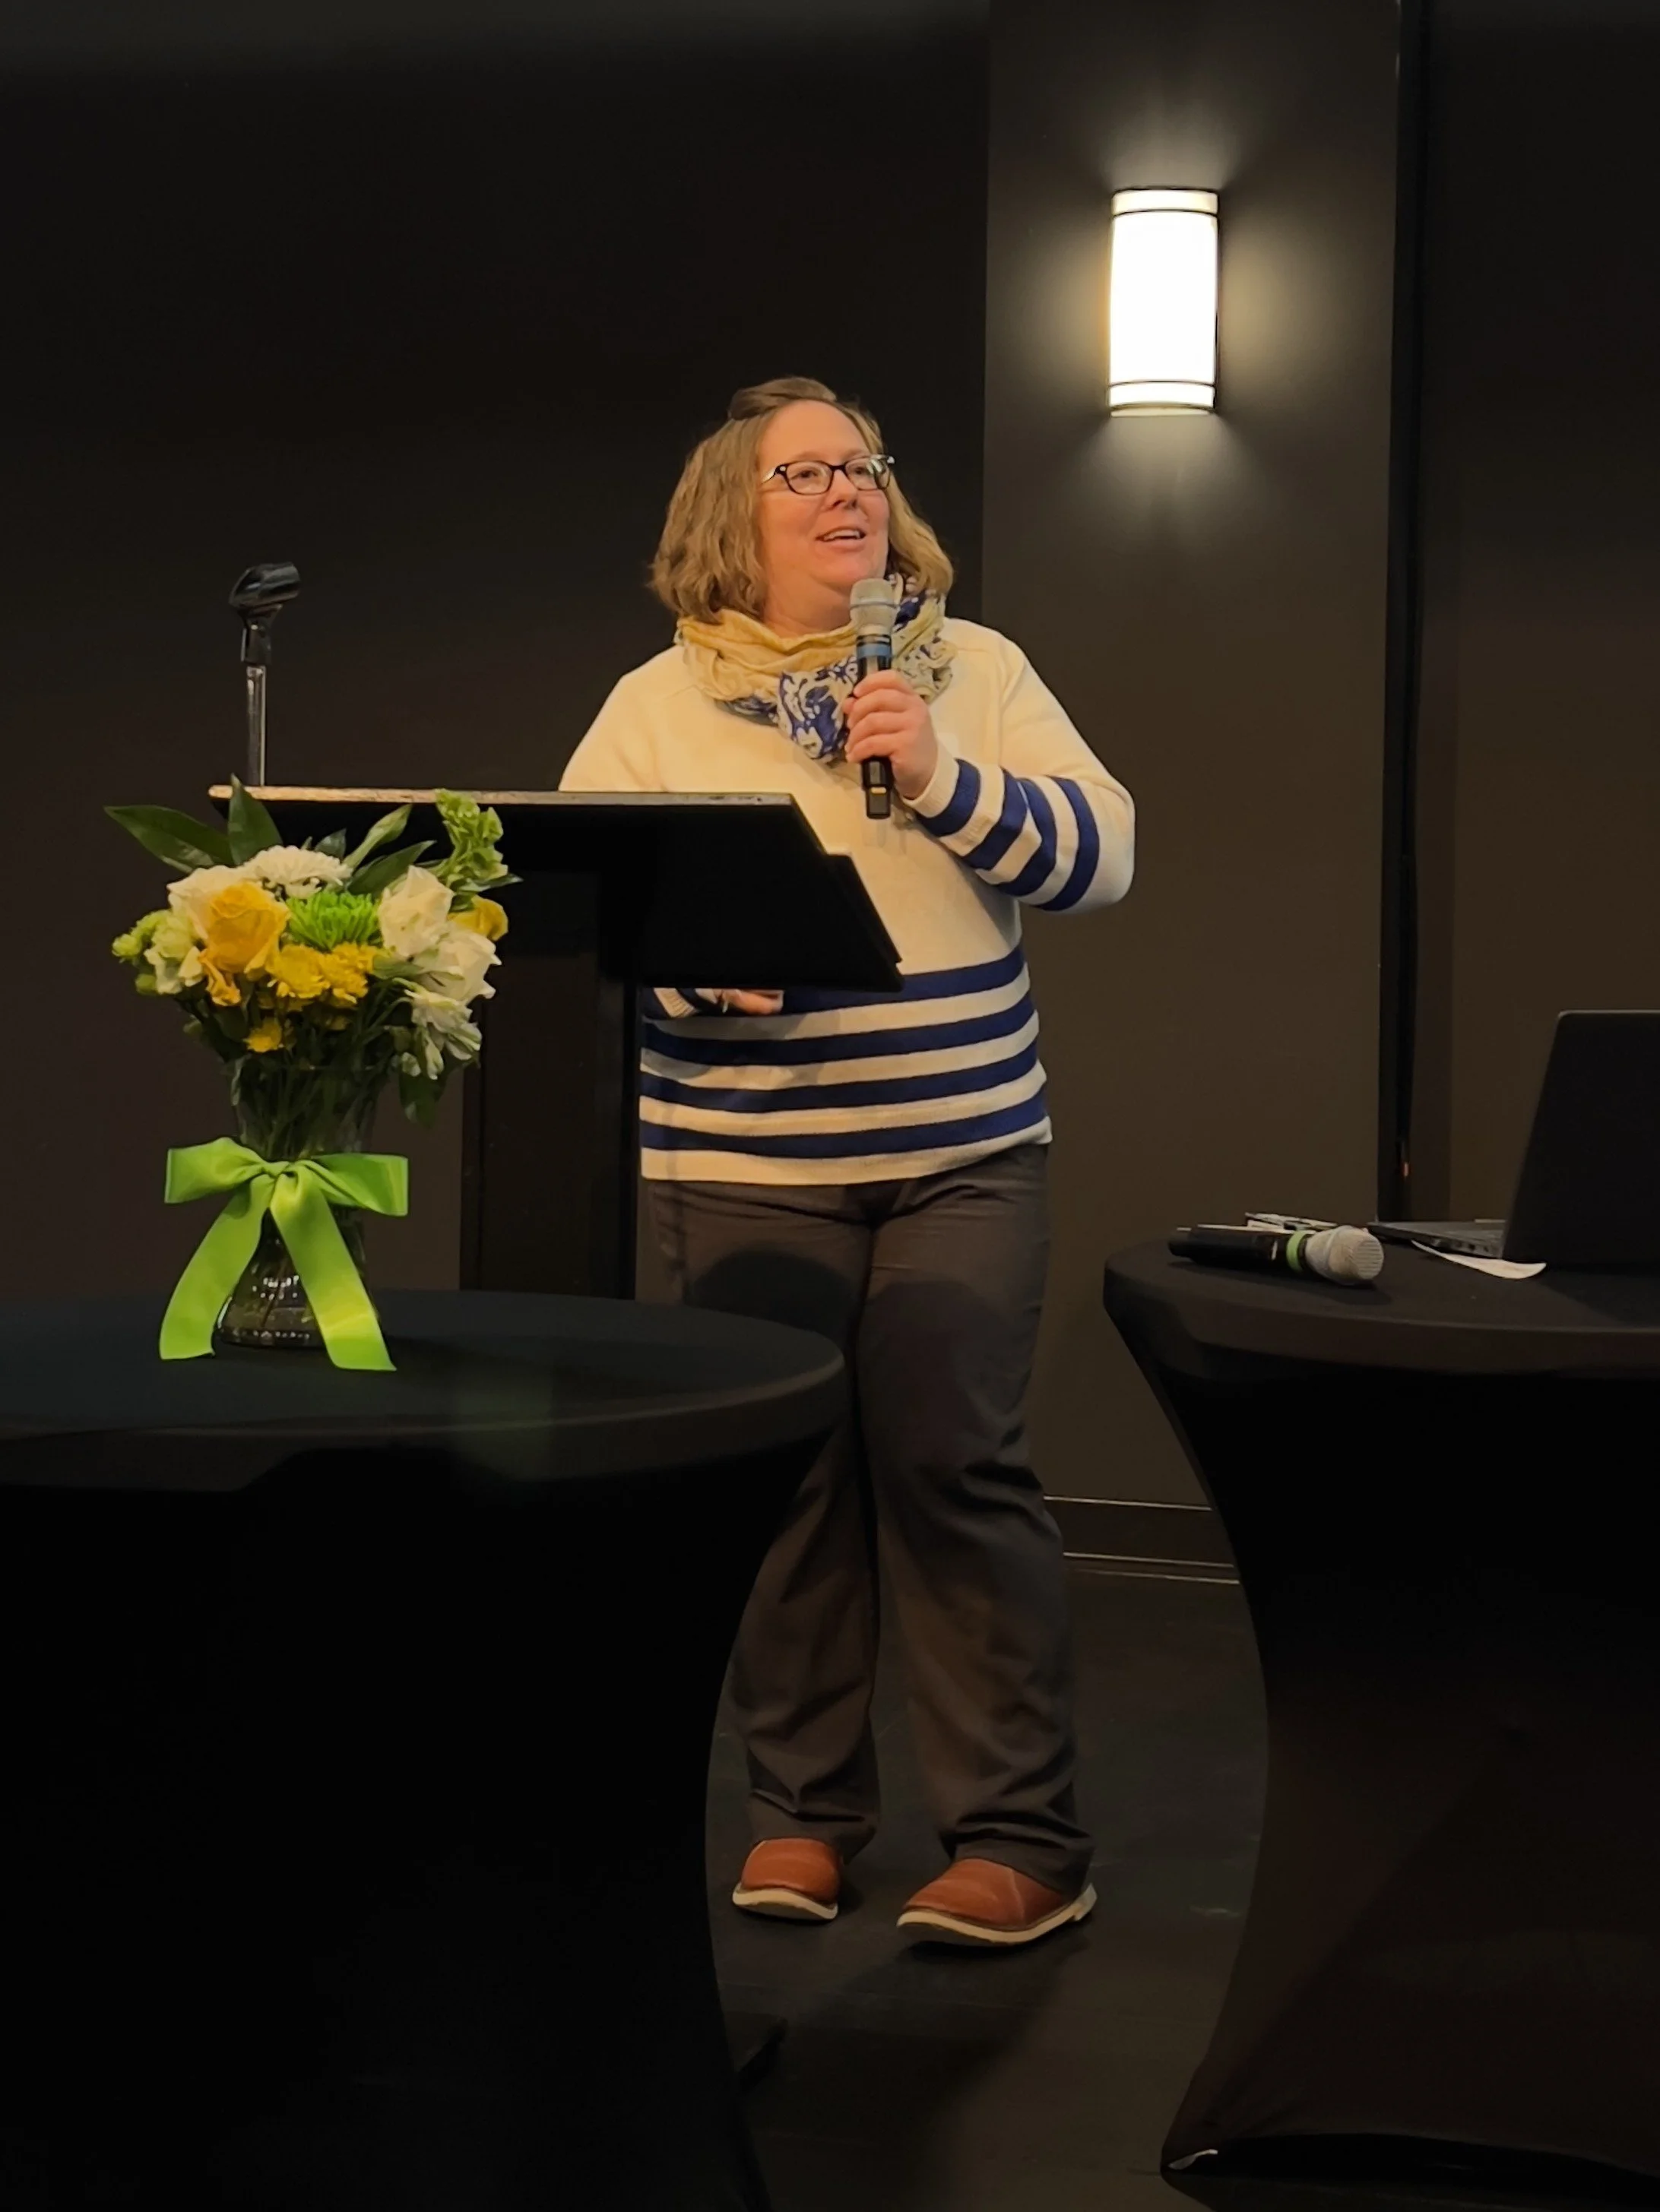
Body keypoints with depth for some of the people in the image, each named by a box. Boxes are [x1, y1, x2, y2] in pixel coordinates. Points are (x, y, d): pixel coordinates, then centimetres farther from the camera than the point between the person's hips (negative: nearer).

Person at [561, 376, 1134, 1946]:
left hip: (965, 1154, 0)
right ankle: (801, 1814, 19)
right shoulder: (655, 707, 5)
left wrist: (947, 780, -15)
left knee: (955, 1473, -5)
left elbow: (1101, 855, 0)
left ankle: (1024, 1840, 2)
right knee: (782, 1480, 4)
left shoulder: (976, 670, 7)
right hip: (744, 1162, 0)